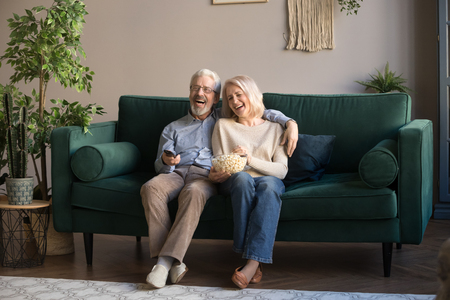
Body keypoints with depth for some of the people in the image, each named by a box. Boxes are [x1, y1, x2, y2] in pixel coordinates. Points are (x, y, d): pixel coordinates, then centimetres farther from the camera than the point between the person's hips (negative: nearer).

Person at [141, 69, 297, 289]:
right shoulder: (173, 128, 27)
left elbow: (266, 113, 25)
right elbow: (160, 166, 18)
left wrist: (290, 123, 6)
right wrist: (166, 161, -7)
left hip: (205, 176, -2)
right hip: (176, 172, 2)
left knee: (193, 193, -40)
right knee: (151, 188, -34)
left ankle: (166, 261, -44)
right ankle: (173, 263, -37)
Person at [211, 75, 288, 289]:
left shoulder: (274, 128, 14)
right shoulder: (223, 126, 16)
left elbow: (281, 170, 3)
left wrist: (250, 159, -12)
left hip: (268, 181, 0)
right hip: (235, 183, 0)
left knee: (268, 184, -38)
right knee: (242, 177, -38)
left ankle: (253, 262, -47)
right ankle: (255, 264, -41)